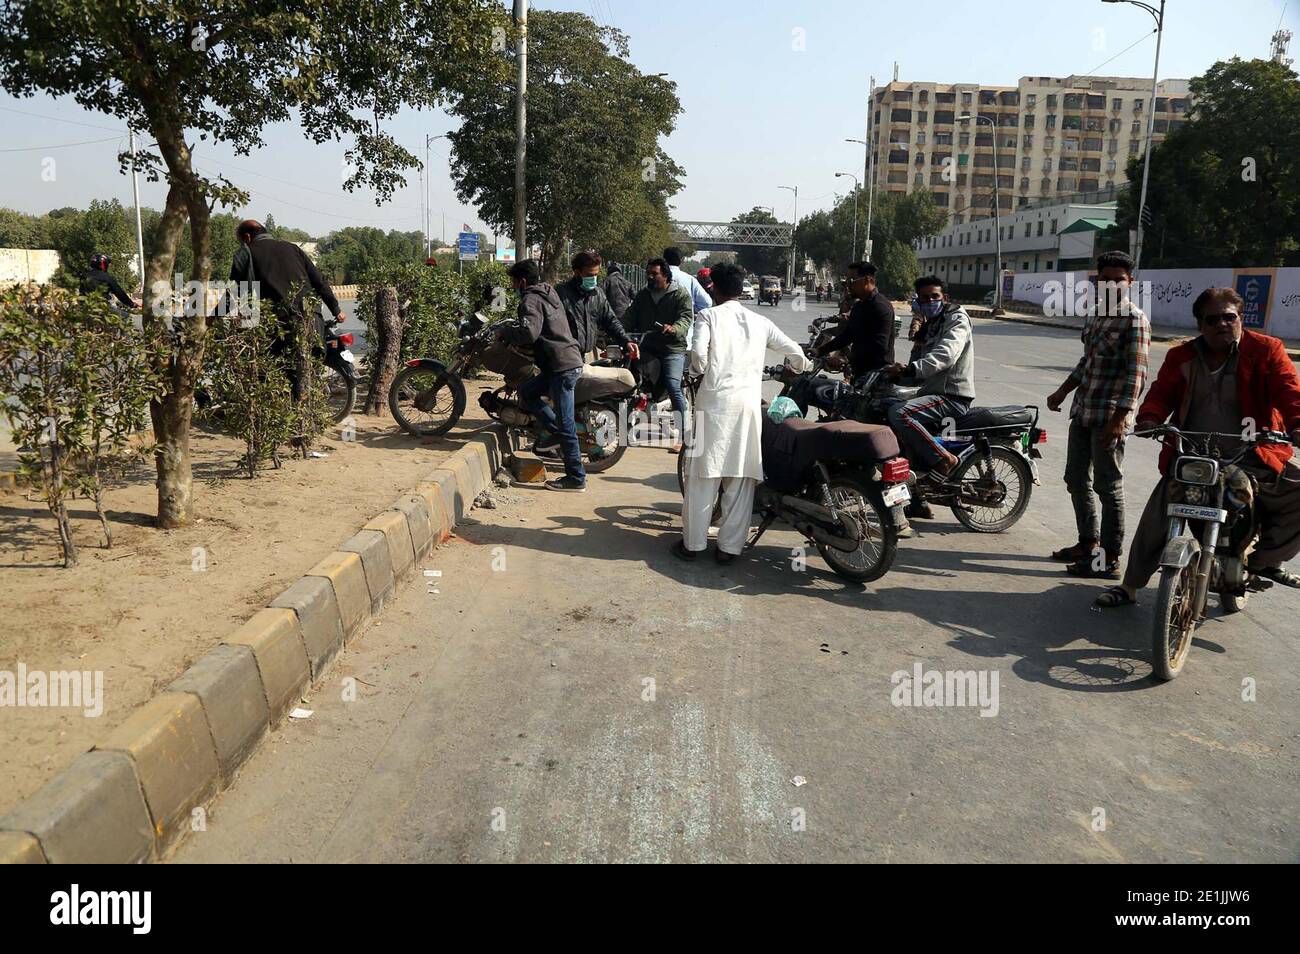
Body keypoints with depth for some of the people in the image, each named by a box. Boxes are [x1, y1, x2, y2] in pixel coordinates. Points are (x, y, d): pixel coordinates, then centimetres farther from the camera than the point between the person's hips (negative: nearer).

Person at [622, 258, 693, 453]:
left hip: (672, 349, -6)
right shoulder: (643, 295, 18)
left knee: (673, 387, -19)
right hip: (647, 348, 6)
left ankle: (682, 437, -17)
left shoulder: (680, 294, 1)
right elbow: (630, 317, 12)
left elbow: (685, 318, -10)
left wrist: (674, 329, -32)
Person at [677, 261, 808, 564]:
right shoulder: (759, 321, 13)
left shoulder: (708, 316, 4)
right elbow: (796, 354, 16)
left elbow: (698, 354, -12)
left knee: (703, 476, 5)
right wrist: (791, 369, 37)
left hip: (715, 400, -2)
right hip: (749, 403, 2)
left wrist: (700, 369, 10)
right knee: (740, 478, 7)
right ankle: (729, 547, 11)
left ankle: (692, 543, 12)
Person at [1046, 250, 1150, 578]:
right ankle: (1088, 542, 30)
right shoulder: (1096, 317, 15)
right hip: (1082, 412, 9)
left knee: (1108, 487, -3)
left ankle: (1110, 559, 4)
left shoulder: (1134, 320, -10)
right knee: (1076, 480, 16)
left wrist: (1119, 419, -23)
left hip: (1109, 416, -8)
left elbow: (1136, 374, -17)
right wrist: (1062, 391, 22)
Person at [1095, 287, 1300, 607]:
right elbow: (1161, 393, 2)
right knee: (1156, 518, -7)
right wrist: (1149, 419, -21)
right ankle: (1129, 586, 5)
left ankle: (1265, 558, 11)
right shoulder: (1181, 357, 6)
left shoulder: (1266, 350, -1)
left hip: (1254, 458, 0)